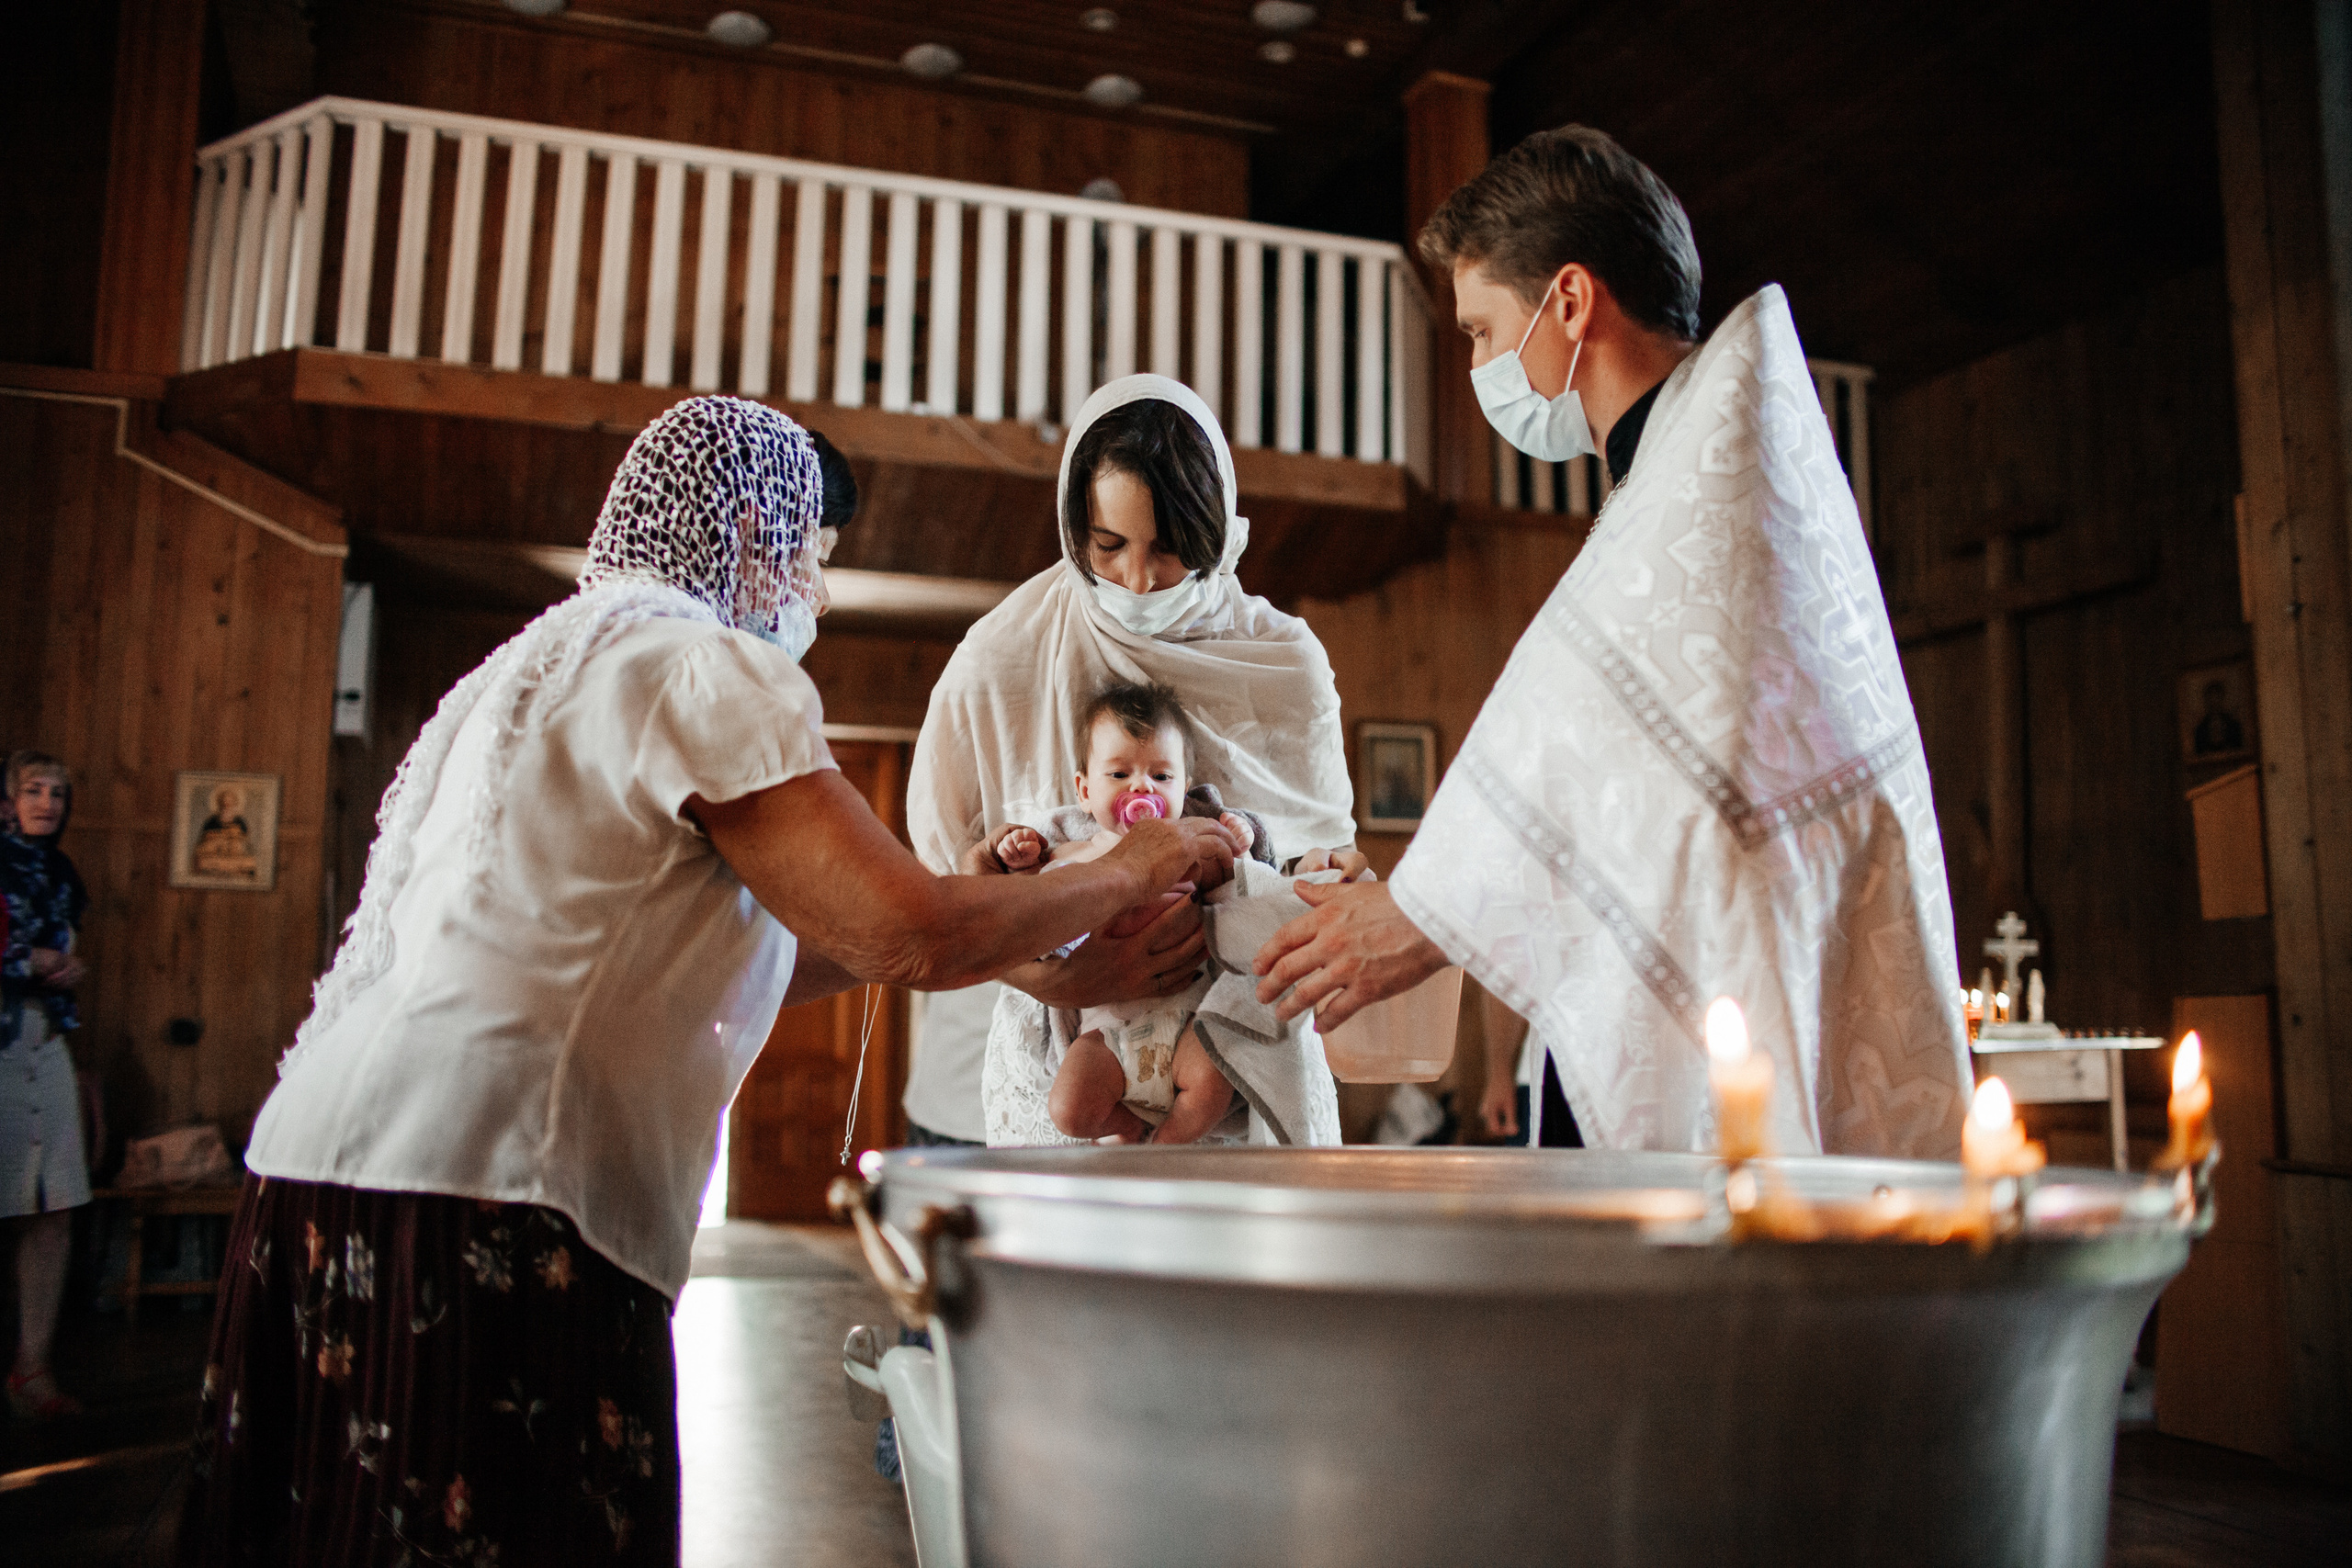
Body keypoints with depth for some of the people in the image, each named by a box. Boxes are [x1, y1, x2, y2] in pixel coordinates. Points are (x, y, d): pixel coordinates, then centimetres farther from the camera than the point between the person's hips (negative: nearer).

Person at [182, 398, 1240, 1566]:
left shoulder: (540, 664, 23)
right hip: (484, 1212, -10)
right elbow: (905, 942, -15)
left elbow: (687, 966, 23)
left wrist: (963, 901, 22)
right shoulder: (705, 664, -7)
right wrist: (1129, 873, 2)